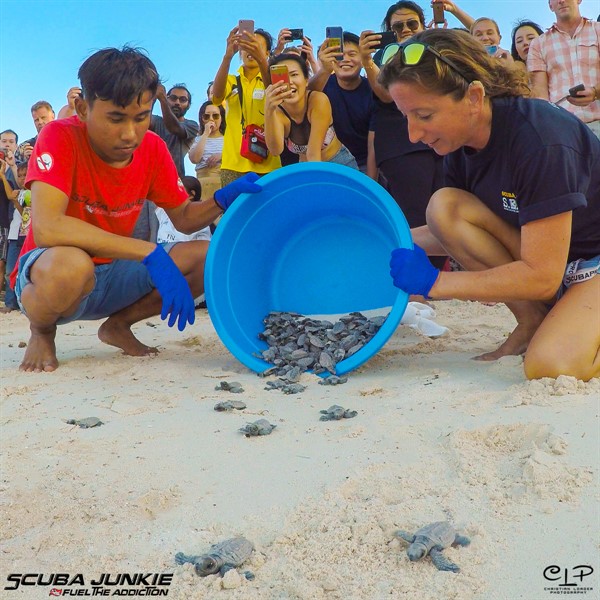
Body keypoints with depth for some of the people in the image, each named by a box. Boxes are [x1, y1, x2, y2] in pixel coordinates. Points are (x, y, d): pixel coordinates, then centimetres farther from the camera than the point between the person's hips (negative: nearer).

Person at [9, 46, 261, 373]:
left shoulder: (153, 148, -5)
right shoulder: (60, 137, -22)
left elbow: (184, 218, 5)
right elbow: (46, 228, -36)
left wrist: (224, 199, -18)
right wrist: (150, 252, -38)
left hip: (113, 273, 6)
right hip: (45, 273, -5)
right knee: (69, 265, -41)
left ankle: (119, 324, 11)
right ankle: (41, 331, -4)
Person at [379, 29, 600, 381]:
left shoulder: (540, 141, -30)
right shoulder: (461, 141, -7)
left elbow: (541, 277, -28)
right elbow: (458, 233, 8)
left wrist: (434, 282, -24)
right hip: (539, 253, 7)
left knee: (549, 366, -33)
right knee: (443, 206, -15)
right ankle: (532, 323, -4)